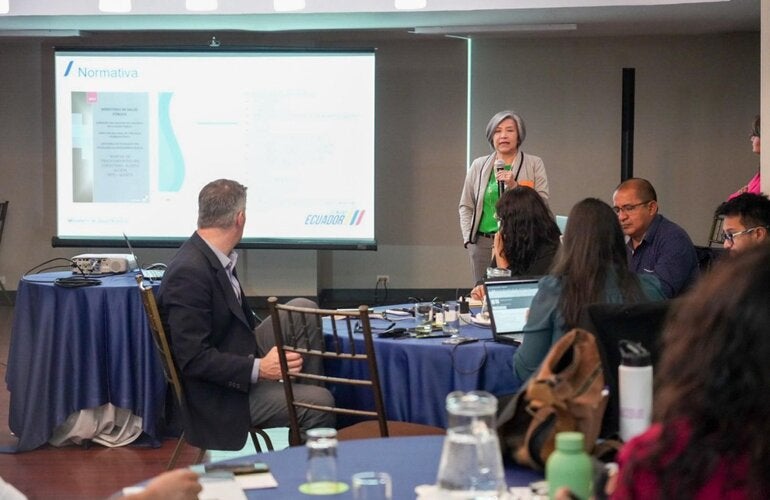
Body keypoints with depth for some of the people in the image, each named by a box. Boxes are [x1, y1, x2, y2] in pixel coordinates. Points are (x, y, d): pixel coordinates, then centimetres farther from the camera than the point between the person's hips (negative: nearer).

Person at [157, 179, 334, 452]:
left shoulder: (217, 259, 3)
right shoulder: (188, 274, -26)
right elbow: (193, 358, -27)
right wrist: (258, 369, -29)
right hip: (219, 398, -10)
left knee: (303, 309, 4)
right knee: (319, 403, -19)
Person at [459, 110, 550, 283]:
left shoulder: (534, 164, 5)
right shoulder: (478, 165, 12)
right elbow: (466, 206, 14)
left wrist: (514, 186, -11)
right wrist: (468, 237, 4)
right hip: (483, 242, 2)